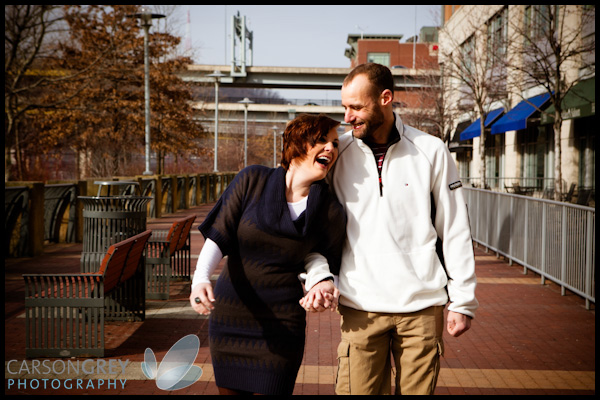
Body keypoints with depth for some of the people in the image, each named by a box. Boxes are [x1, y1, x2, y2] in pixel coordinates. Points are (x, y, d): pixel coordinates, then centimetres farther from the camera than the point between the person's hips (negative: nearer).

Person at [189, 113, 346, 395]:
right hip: (228, 318, 1)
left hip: (280, 330, -1)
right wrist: (200, 279, -25)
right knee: (229, 390, 16)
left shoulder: (330, 213, -5)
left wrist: (321, 281, -13)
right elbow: (218, 236, -9)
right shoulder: (252, 181, -7)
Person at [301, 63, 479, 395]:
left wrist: (463, 301, 4)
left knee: (418, 389, 7)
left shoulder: (431, 151, 1)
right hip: (360, 308, 0)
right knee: (356, 389, -1)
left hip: (423, 306, 0)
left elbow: (455, 230, 5)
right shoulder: (337, 153, 3)